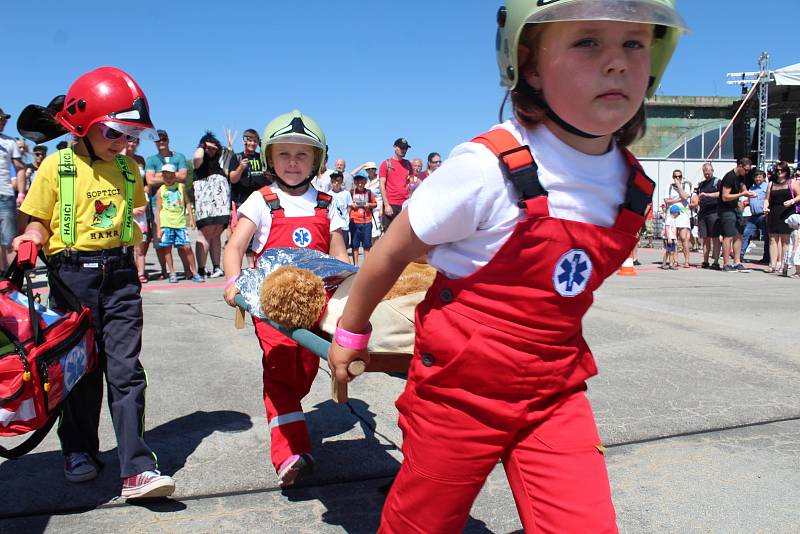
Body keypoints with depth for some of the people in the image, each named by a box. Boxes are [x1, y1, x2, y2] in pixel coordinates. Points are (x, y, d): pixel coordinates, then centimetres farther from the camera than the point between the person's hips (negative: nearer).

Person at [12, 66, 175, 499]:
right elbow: (39, 223, 1)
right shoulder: (56, 166, -3)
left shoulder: (128, 167, 8)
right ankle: (79, 450, 31)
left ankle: (137, 469, -2)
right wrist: (31, 240, -18)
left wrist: (131, 246, 10)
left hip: (120, 274, 2)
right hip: (73, 275, -2)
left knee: (125, 369, -3)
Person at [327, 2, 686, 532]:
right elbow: (393, 252, -10)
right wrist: (351, 332, 2)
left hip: (555, 393, 4)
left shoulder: (631, 187, -4)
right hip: (460, 387, -4)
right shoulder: (488, 169, -22)